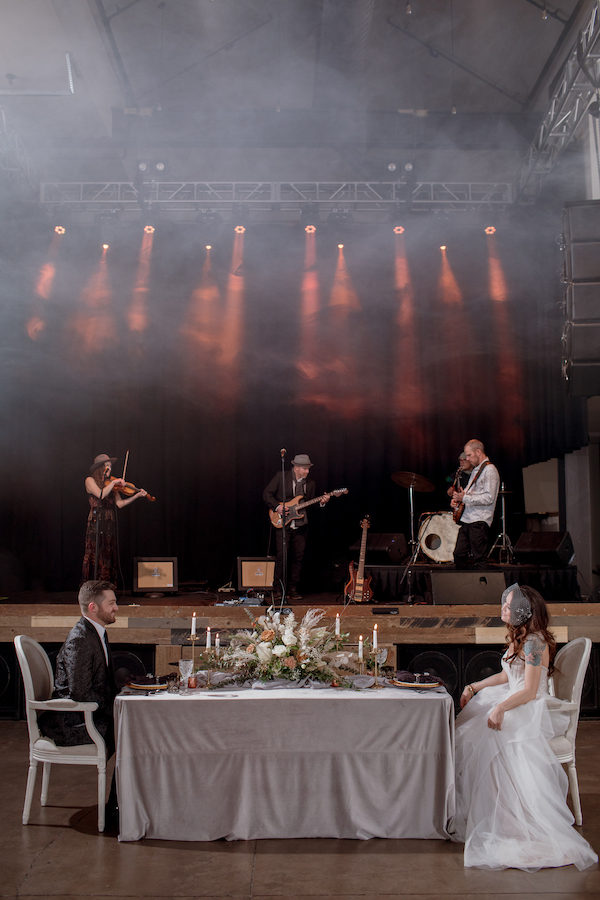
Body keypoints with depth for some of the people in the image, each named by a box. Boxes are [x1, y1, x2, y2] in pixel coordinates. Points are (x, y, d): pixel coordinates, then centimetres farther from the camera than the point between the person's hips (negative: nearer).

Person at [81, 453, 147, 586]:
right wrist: (114, 482, -14)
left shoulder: (110, 484, 14)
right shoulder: (90, 480, 1)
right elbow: (101, 495, -18)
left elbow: (120, 503, 5)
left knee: (108, 558, 3)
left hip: (110, 525, 5)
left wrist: (137, 496, -4)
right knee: (95, 558, -8)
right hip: (96, 524, -5)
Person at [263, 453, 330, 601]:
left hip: (300, 526, 4)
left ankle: (293, 589, 14)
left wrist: (321, 503, -4)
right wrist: (277, 506, -14)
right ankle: (278, 589, 0)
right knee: (281, 556, -10)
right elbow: (267, 493, -2)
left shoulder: (310, 483, 11)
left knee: (298, 557, 4)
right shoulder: (280, 477, -3)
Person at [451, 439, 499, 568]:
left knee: (478, 559, -7)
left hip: (479, 521, -9)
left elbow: (489, 498, -19)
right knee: (459, 554, 7)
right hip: (466, 519, 9)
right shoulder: (475, 470, 20)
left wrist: (465, 498, -18)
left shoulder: (490, 470, -10)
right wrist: (458, 500, 11)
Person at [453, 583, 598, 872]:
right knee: (466, 725, -5)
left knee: (484, 732, -23)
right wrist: (474, 687, 14)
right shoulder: (518, 638, 11)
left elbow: (529, 691, -21)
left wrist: (501, 708, -31)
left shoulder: (534, 642, -18)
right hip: (512, 702, 9)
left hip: (531, 709, -9)